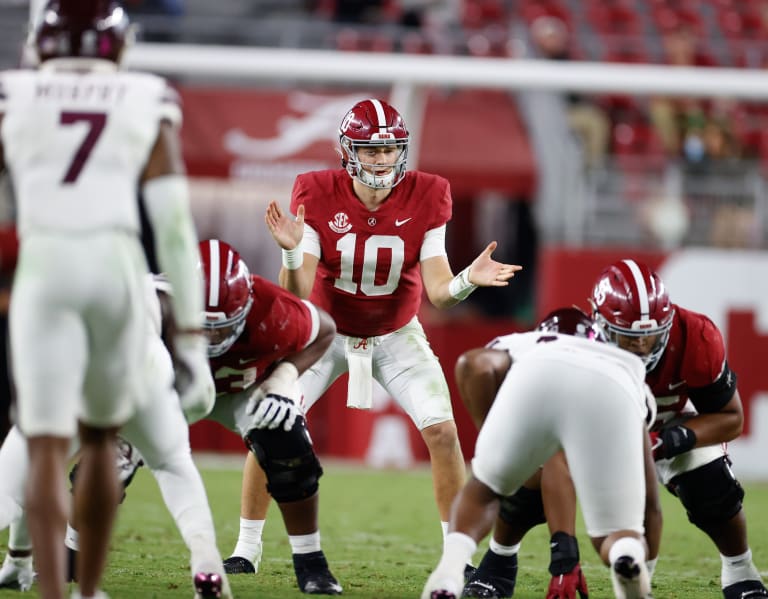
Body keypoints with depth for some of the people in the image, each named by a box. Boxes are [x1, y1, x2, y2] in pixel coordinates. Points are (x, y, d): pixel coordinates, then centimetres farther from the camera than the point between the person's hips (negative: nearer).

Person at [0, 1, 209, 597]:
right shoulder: (147, 108, 8)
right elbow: (174, 225, 3)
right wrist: (191, 334, 6)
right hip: (119, 275, 1)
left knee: (48, 450, -3)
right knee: (101, 436, 21)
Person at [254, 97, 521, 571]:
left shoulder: (425, 199, -19)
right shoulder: (318, 196, -21)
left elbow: (439, 291, -20)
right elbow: (297, 293, -24)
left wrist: (469, 280, -42)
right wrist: (292, 250, -44)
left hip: (397, 336, 1)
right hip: (328, 331, 0)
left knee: (442, 430, -13)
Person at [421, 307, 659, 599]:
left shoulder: (523, 345, 42)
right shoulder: (628, 369, 46)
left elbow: (475, 366, 16)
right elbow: (648, 499, 48)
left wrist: (491, 438, 31)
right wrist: (646, 571, 60)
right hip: (613, 390, 0)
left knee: (483, 490, 27)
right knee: (618, 536, 15)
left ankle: (450, 569, -2)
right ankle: (628, 556, -22)